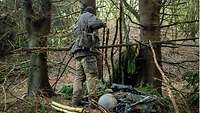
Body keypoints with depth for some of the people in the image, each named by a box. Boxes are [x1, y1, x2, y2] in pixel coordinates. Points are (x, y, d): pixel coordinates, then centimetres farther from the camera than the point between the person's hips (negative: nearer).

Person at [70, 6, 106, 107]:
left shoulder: (78, 22, 31)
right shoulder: (88, 15, 5)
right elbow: (93, 23, -16)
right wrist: (102, 24, 1)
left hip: (77, 52, 8)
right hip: (87, 50, -8)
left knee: (79, 76, 6)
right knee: (91, 76, -9)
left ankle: (76, 100, 2)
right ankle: (92, 100, -14)